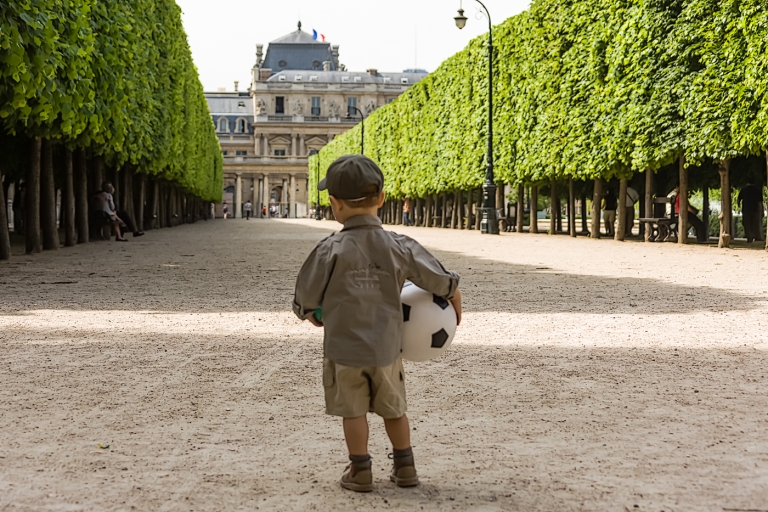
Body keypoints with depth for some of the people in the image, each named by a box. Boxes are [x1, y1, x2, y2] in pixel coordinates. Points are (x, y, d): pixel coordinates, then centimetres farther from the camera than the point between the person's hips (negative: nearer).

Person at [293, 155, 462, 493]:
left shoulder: (331, 251, -15)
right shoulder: (399, 247, -7)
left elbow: (304, 301, -7)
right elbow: (447, 285, -2)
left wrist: (314, 316, 15)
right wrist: (455, 311, 18)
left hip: (343, 350, -3)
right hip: (386, 347, 3)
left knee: (354, 411, 11)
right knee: (393, 409, 19)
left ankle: (360, 472, 18)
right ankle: (405, 468, 26)